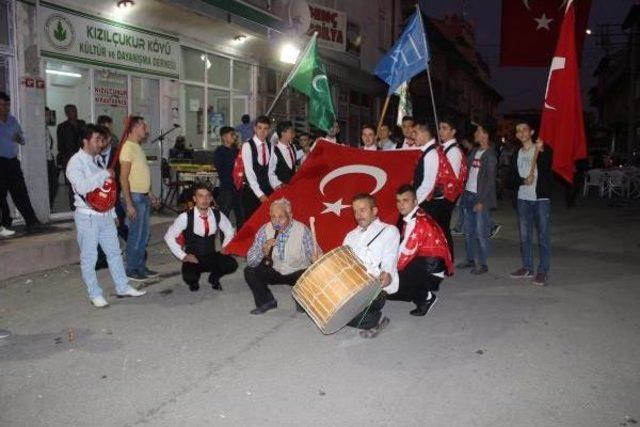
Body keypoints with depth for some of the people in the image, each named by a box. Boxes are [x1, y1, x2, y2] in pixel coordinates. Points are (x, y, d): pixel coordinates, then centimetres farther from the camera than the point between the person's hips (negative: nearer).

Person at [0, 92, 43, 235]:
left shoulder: (13, 120, 11)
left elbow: (23, 140, 17)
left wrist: (20, 139, -6)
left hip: (13, 161, 4)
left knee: (21, 193, 1)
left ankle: (31, 222, -1)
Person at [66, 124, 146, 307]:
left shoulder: (97, 159, 14)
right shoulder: (76, 162, -11)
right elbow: (82, 187, -28)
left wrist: (113, 213, 20)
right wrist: (105, 174, -22)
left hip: (105, 214, 8)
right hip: (87, 216, -8)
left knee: (114, 252, 11)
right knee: (89, 257, 2)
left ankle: (123, 287, 21)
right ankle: (95, 294, 12)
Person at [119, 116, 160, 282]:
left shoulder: (138, 147, 14)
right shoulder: (128, 147, -15)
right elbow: (124, 178, -20)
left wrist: (150, 194, 21)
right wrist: (129, 204, -23)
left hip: (143, 197, 9)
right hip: (134, 197, -9)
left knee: (144, 234, 14)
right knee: (136, 235, -2)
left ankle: (140, 266, 24)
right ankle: (131, 270, 10)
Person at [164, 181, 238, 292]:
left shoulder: (217, 215, -4)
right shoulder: (186, 217, -15)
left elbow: (229, 231, 13)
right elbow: (169, 237, -8)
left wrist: (224, 248, -1)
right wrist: (183, 256, -11)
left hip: (212, 257, 3)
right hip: (193, 259, -3)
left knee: (231, 264, -24)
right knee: (189, 277, -33)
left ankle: (214, 278, 12)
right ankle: (194, 281, 9)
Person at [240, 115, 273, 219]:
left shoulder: (270, 146, 5)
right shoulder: (247, 146, -8)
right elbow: (249, 173, -14)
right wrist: (260, 194, -18)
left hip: (268, 191, 4)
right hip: (252, 191, -4)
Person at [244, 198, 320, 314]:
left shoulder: (302, 230, -23)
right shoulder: (265, 230, -16)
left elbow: (316, 256, -19)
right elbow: (251, 262, -17)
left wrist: (315, 259, -44)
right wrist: (263, 251, -37)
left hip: (298, 272, -3)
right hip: (274, 271, 3)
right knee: (249, 271, -15)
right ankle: (267, 301, 9)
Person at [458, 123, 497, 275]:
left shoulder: (490, 155, -8)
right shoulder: (474, 152, 13)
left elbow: (490, 180, -12)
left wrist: (481, 201, -16)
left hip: (481, 198, -7)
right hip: (468, 195, 7)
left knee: (481, 232, -3)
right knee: (468, 231, 12)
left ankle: (482, 264, 6)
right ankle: (470, 259, 23)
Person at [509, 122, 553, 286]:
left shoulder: (544, 149, -1)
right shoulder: (517, 154, 13)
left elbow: (546, 169, -17)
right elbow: (513, 176, 10)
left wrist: (541, 151, -31)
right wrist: (523, 180, -12)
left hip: (541, 198, -5)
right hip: (523, 199, 5)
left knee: (543, 236, -3)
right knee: (524, 235, 11)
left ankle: (543, 271, 2)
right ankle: (527, 267, 22)